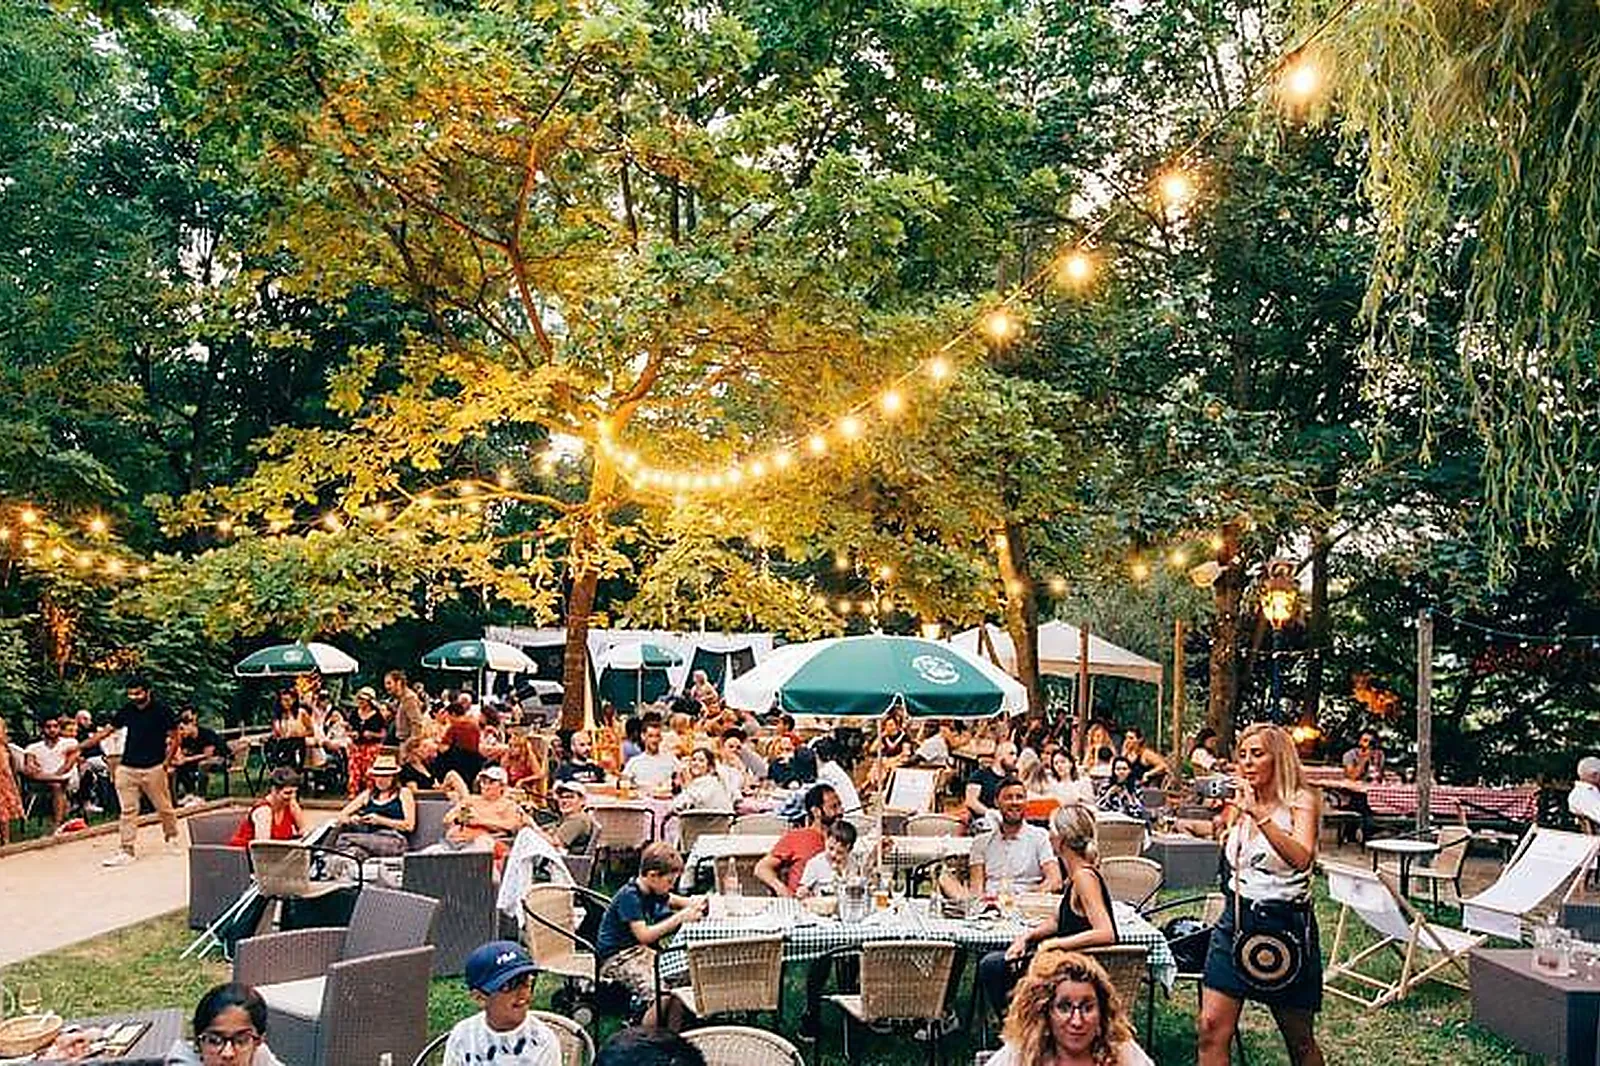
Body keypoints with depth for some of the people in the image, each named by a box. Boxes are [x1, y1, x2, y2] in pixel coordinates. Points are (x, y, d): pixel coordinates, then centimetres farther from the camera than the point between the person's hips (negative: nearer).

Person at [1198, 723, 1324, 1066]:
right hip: (1236, 916, 5)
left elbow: (1301, 858, -27)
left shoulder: (1301, 800, -6)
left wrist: (1260, 814, -34)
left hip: (1285, 922, -4)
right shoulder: (1239, 802, 10)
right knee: (1212, 1028, -8)